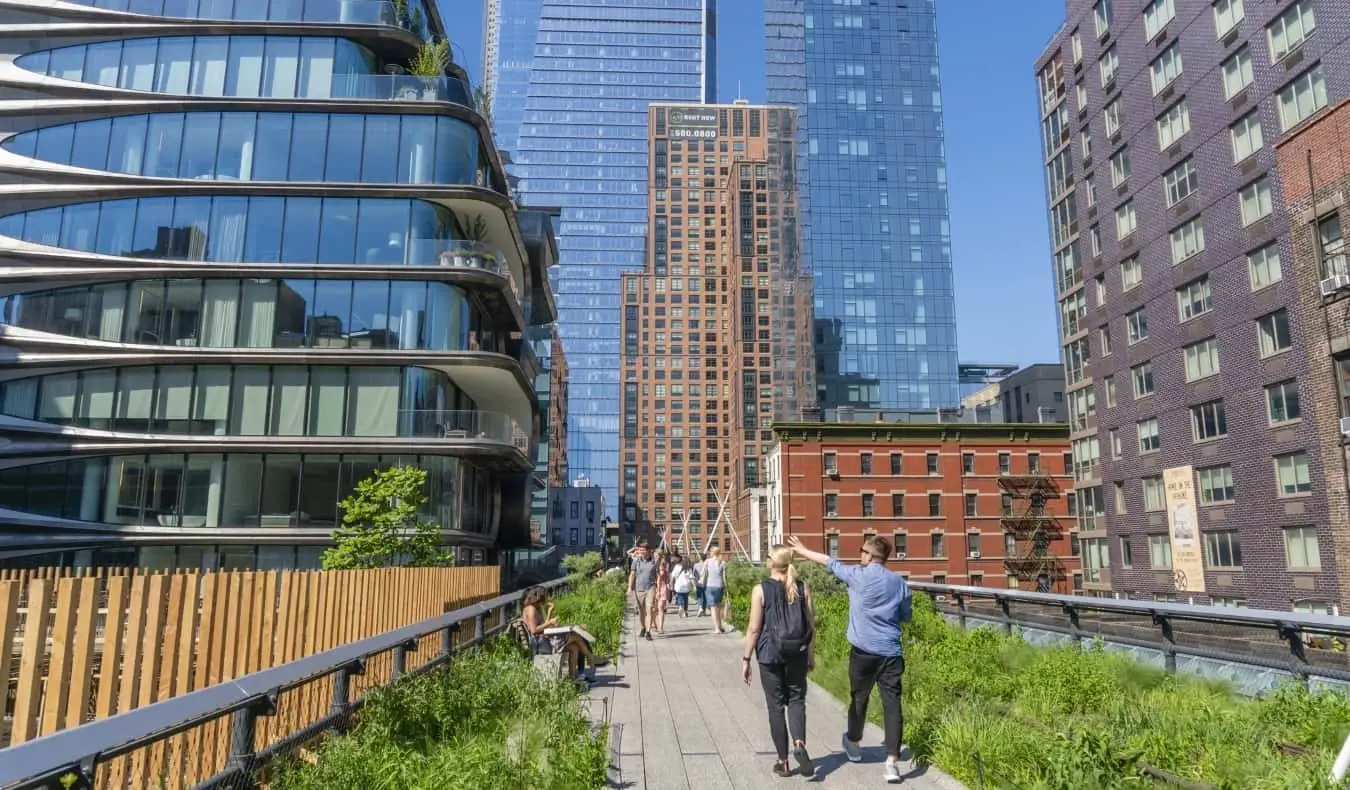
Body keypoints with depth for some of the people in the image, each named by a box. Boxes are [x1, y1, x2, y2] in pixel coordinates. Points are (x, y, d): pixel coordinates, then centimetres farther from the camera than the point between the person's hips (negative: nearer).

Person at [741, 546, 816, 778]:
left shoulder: (761, 590, -10)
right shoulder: (803, 589, -2)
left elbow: (754, 629, -9)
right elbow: (811, 625, 2)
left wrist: (745, 659, -1)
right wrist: (811, 653, 15)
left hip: (770, 655, -2)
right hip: (797, 654, 2)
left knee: (776, 706, 9)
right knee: (796, 699, 16)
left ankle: (783, 762, 16)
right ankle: (799, 744, -8)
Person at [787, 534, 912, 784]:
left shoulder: (859, 575, -7)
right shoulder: (900, 582, 4)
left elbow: (832, 563, 6)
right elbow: (907, 617, 15)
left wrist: (803, 551, 18)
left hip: (864, 651, -2)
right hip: (891, 652, 2)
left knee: (859, 698, 17)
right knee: (892, 704, -1)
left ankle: (853, 744, 36)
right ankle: (892, 761, -7)